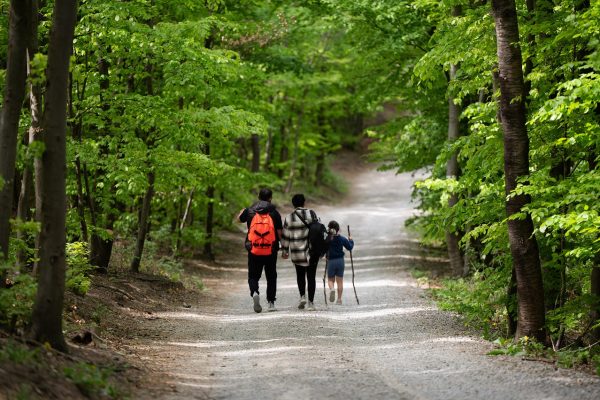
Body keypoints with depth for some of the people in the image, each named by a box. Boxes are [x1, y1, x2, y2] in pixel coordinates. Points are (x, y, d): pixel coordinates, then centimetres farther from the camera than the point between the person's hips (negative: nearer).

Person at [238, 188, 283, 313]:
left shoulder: (249, 211, -1)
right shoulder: (274, 213, -5)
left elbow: (239, 218, 21)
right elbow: (279, 233, -6)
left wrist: (242, 211, 42)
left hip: (254, 251, 0)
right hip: (271, 251, 0)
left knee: (253, 276, 9)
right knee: (271, 277, 14)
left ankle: (254, 292, -20)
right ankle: (271, 303, 14)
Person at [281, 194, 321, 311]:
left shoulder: (289, 218, -1)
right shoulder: (311, 214, -4)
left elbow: (285, 236, 3)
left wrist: (285, 250, 14)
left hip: (297, 252, 1)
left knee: (300, 274, 21)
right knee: (311, 276, 4)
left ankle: (302, 296, 5)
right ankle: (310, 303, -1)